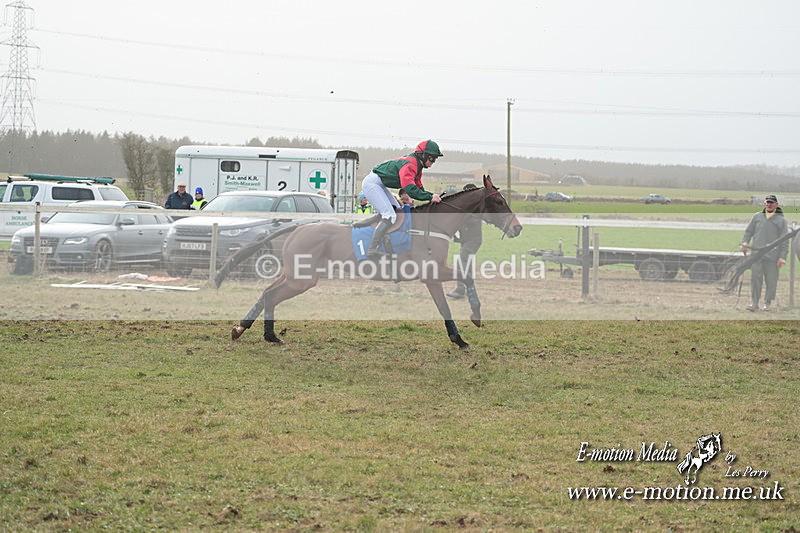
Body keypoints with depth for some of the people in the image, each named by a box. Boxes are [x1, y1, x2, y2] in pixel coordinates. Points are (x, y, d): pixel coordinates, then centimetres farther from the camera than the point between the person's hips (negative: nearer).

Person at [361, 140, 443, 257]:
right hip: (372, 183, -11)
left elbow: (419, 188, 12)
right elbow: (410, 189, -35)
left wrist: (432, 196, -5)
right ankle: (371, 250, -22)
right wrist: (430, 197, -34)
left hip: (379, 185, 11)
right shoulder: (409, 164, -23)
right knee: (390, 215, -19)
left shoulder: (417, 165, 10)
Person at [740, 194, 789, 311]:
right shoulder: (757, 217, 11)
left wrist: (782, 257, -7)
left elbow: (785, 241, 1)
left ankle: (768, 303, 12)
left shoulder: (781, 220, 4)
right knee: (755, 279, -1)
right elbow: (749, 231, 18)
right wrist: (745, 242, -2)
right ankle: (754, 303, 4)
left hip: (772, 257, -2)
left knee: (771, 281, 2)